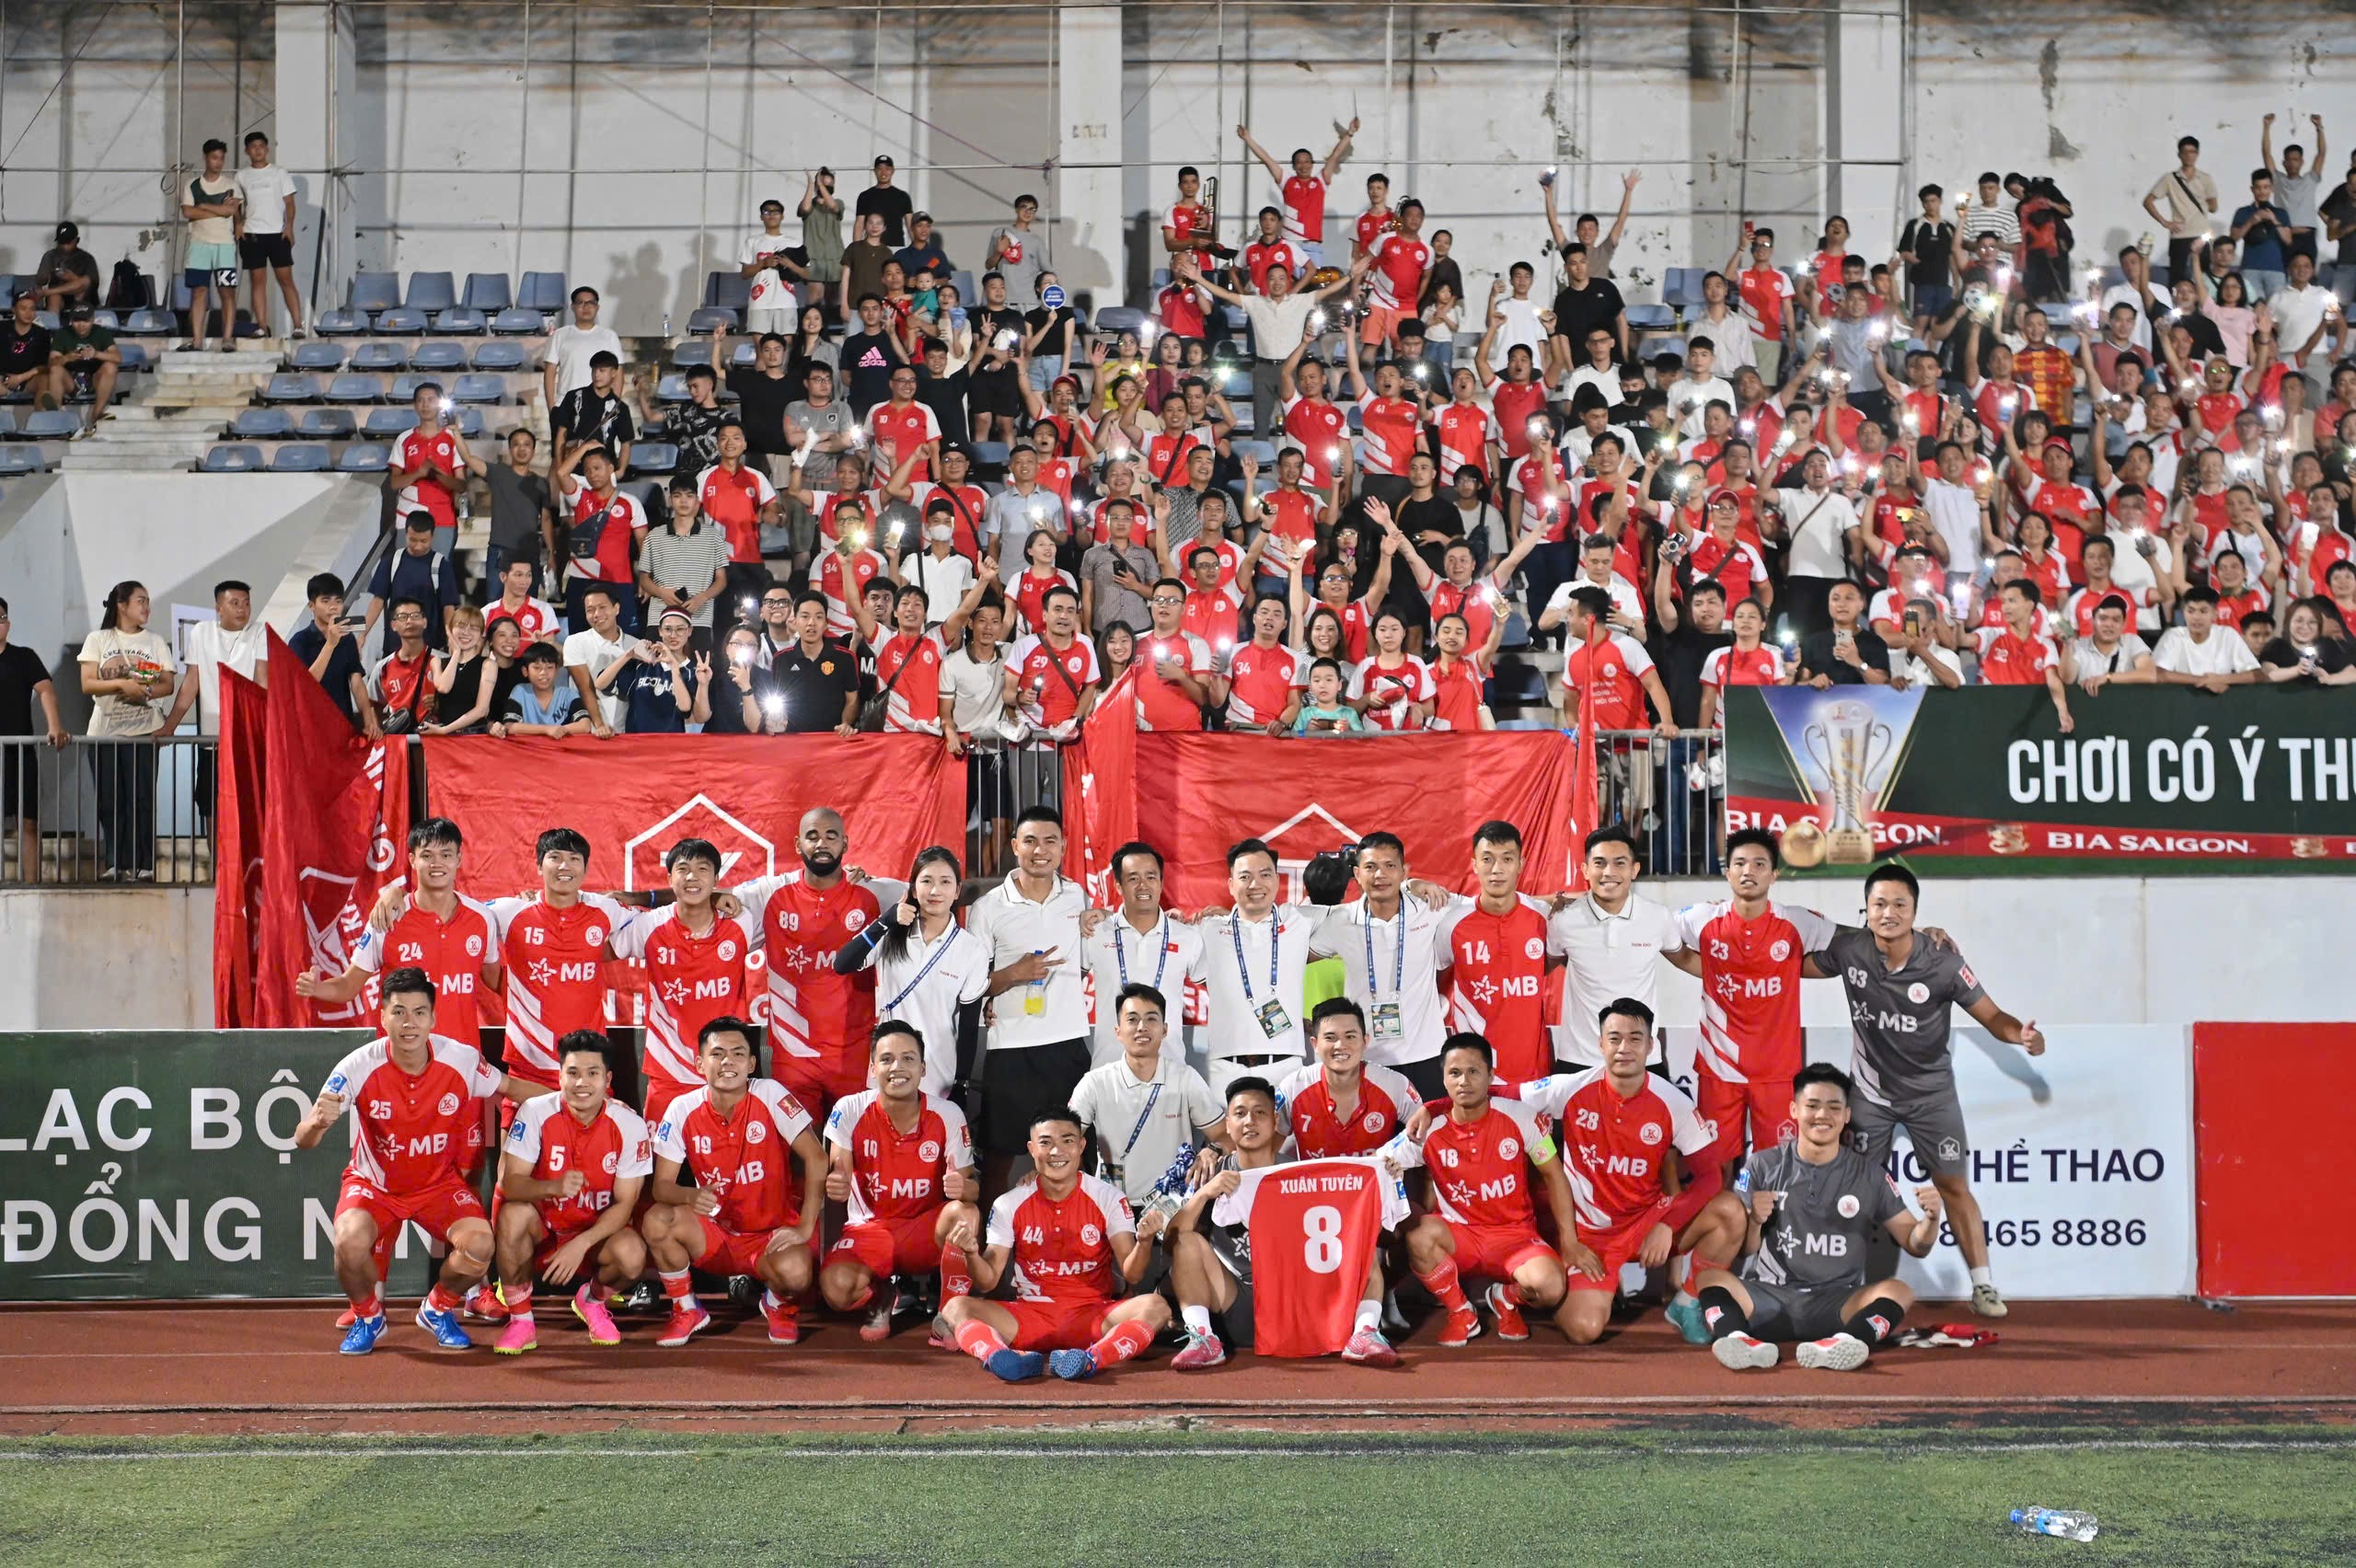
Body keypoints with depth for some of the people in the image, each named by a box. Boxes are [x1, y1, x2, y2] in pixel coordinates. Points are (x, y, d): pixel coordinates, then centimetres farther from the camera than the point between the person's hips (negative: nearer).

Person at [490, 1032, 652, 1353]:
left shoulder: (629, 1125, -13)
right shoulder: (535, 1113, -15)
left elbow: (625, 1203, -12)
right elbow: (510, 1184, -20)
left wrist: (581, 1244, -27)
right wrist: (555, 1187, -42)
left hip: (597, 1231, 0)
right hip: (542, 1227, 0)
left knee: (631, 1256, -31)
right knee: (513, 1214, -33)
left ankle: (593, 1302, 6)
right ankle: (520, 1320, -14)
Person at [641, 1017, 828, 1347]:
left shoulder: (770, 1095, -14)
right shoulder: (683, 1110, -7)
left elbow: (816, 1158, -14)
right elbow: (661, 1185, -7)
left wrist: (805, 1228, -18)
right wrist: (691, 1197, -30)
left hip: (773, 1232, -2)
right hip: (716, 1234, 2)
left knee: (794, 1272, -35)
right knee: (657, 1221, -27)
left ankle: (780, 1304, 6)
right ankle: (686, 1310, 0)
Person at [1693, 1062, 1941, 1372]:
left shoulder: (1869, 1175, 8)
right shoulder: (1763, 1166, 6)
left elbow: (1914, 1245, 6)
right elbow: (1743, 1249, 6)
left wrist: (1930, 1219, -15)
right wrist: (1754, 1222, -16)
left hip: (1836, 1303, 0)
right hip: (1767, 1298, 0)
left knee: (1898, 1291, -25)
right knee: (1710, 1276, -24)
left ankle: (1837, 1347, -52)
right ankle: (1733, 1338, -53)